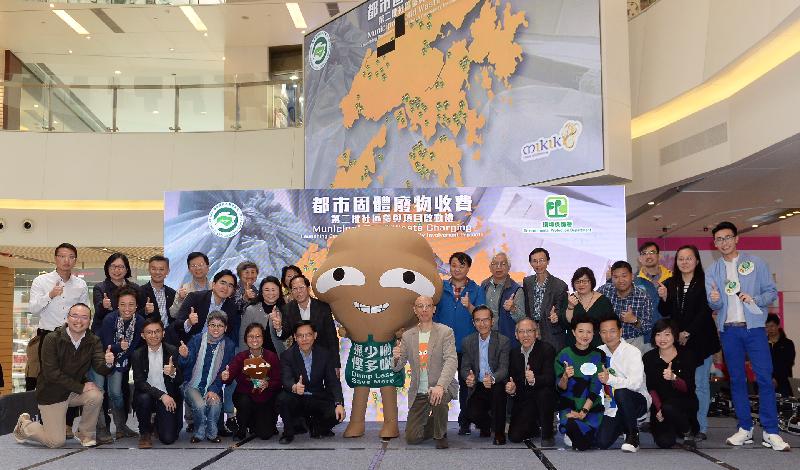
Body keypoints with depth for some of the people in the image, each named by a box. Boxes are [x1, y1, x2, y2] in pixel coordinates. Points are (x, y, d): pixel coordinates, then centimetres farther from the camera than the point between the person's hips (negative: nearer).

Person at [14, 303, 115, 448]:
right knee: (56, 442, -5)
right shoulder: (52, 339, -17)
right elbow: (51, 373, -22)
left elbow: (100, 368, -21)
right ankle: (24, 424, 26)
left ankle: (85, 433, -2)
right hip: (51, 392, -3)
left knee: (96, 396, -29)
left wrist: (108, 363, -46)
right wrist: (80, 387, -25)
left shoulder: (93, 341, -7)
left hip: (77, 390, 3)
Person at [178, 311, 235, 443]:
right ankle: (199, 433, -1)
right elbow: (185, 365, -4)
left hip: (213, 387, 1)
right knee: (200, 405, -29)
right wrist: (184, 356, -29)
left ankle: (211, 433, -3)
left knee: (215, 404, -29)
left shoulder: (228, 345, 2)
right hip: (192, 385, -1)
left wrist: (214, 390, -15)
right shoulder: (197, 339, -2)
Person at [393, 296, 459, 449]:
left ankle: (440, 435, -8)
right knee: (412, 438, -2)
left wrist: (440, 386, -34)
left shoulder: (445, 332, -6)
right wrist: (396, 357, -20)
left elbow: (451, 361, -18)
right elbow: (397, 367, 5)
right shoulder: (407, 335, 5)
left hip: (441, 388, -3)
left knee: (438, 399, -38)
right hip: (418, 393, 3)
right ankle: (432, 423, 31)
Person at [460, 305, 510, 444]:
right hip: (478, 387, 2)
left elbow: (504, 368, -14)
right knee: (472, 413, -24)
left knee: (498, 388, -37)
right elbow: (465, 367, 3)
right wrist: (468, 377, -23)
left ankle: (499, 432, -16)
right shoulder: (468, 342, 5)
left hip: (497, 385, -2)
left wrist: (492, 379, -37)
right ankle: (486, 425, 16)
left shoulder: (503, 341, -6)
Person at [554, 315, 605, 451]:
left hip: (591, 406, 1)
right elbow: (561, 388, -3)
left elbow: (595, 388, -5)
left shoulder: (598, 356, 0)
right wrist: (565, 377, -26)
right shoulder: (564, 355, -1)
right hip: (569, 405, -1)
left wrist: (584, 412, -14)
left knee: (584, 443, -20)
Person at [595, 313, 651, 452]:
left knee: (621, 393, -37)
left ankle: (633, 436, -15)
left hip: (638, 403, -5)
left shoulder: (632, 352, -14)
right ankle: (623, 425, 21)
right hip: (611, 407, 5)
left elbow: (635, 384, -28)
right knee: (602, 442, -14)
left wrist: (610, 379, -41)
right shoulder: (600, 352, 3)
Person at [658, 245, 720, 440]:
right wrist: (664, 299, -8)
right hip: (677, 340, 3)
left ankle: (701, 427, 4)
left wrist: (688, 333, -12)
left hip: (700, 339, -3)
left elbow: (705, 312, -7)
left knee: (700, 384, 0)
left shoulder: (704, 283, -1)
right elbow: (665, 314, 11)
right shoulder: (669, 284, 11)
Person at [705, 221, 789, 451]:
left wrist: (755, 299, -17)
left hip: (754, 327, -2)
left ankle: (770, 432, -5)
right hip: (728, 330, 3)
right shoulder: (713, 271, 10)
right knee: (736, 379, 6)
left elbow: (772, 292, 2)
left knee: (765, 377, -8)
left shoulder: (755, 263, 4)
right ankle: (745, 428, 13)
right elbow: (715, 306, 5)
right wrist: (714, 300, -18)